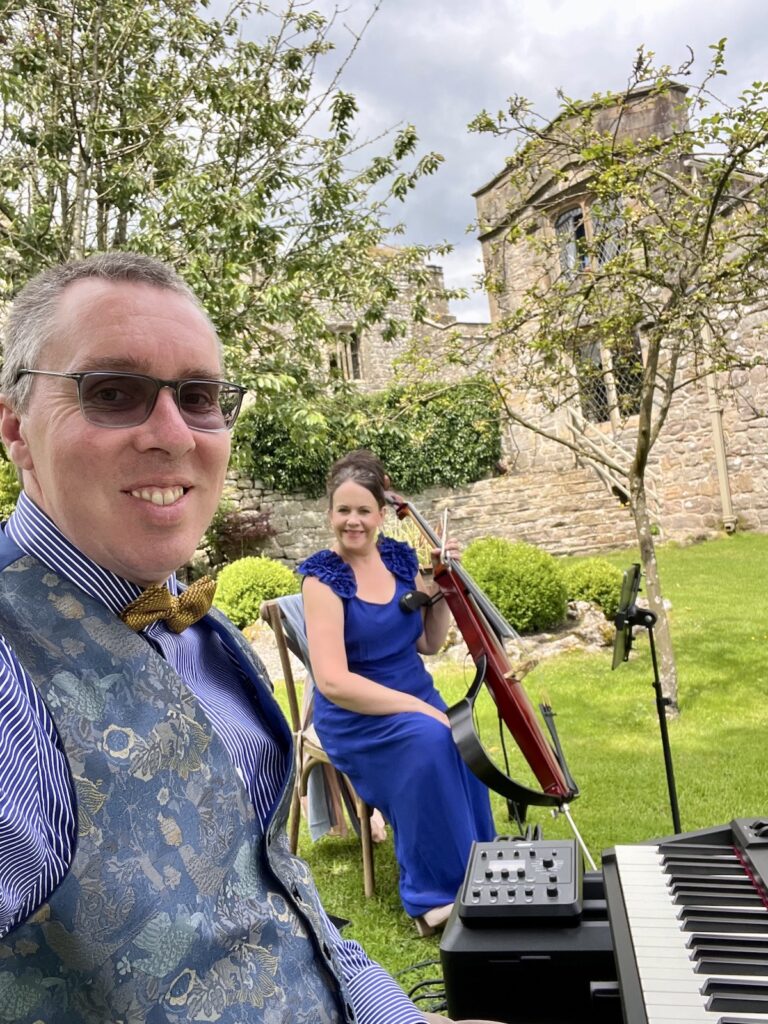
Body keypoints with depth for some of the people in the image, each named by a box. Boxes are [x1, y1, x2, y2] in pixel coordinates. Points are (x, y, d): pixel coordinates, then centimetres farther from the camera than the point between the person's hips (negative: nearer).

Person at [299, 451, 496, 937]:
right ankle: (435, 893, -15)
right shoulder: (323, 577, -14)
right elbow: (333, 682, -20)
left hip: (419, 703, 5)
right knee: (429, 739, -32)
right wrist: (422, 710, -24)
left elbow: (428, 643, 11)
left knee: (463, 746, -25)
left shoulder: (400, 556, 2)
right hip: (357, 719, -5)